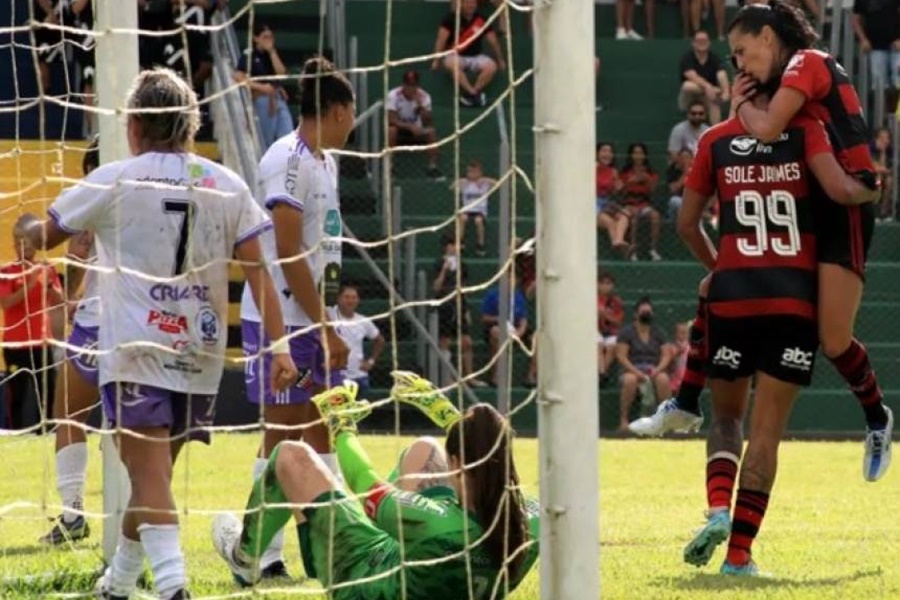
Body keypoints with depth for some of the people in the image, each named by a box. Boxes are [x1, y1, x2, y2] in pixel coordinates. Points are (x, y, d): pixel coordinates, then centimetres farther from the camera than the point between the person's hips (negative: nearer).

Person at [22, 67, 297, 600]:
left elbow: (42, 236, 14)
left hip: (136, 351, -4)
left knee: (150, 476, -12)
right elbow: (260, 271, 0)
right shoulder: (227, 186, 7)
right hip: (201, 354, 4)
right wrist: (279, 344, 0)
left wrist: (27, 227, 37)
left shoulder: (114, 181, 1)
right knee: (154, 473, 19)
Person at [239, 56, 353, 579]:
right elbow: (288, 252, -20)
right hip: (281, 320, -9)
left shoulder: (323, 161, 16)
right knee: (282, 431, -6)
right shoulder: (289, 159, -15)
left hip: (315, 319, 9)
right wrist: (324, 327, -19)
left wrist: (327, 322, 14)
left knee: (322, 428, 9)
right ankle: (265, 554, -2)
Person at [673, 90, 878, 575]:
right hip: (794, 296, -2)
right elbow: (839, 190, -14)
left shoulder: (716, 141, 7)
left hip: (731, 294, 2)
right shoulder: (806, 132, -1)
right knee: (767, 431, 3)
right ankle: (739, 552, -2)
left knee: (726, 416, 18)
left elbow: (686, 223, 11)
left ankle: (719, 508, -9)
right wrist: (870, 192, 7)